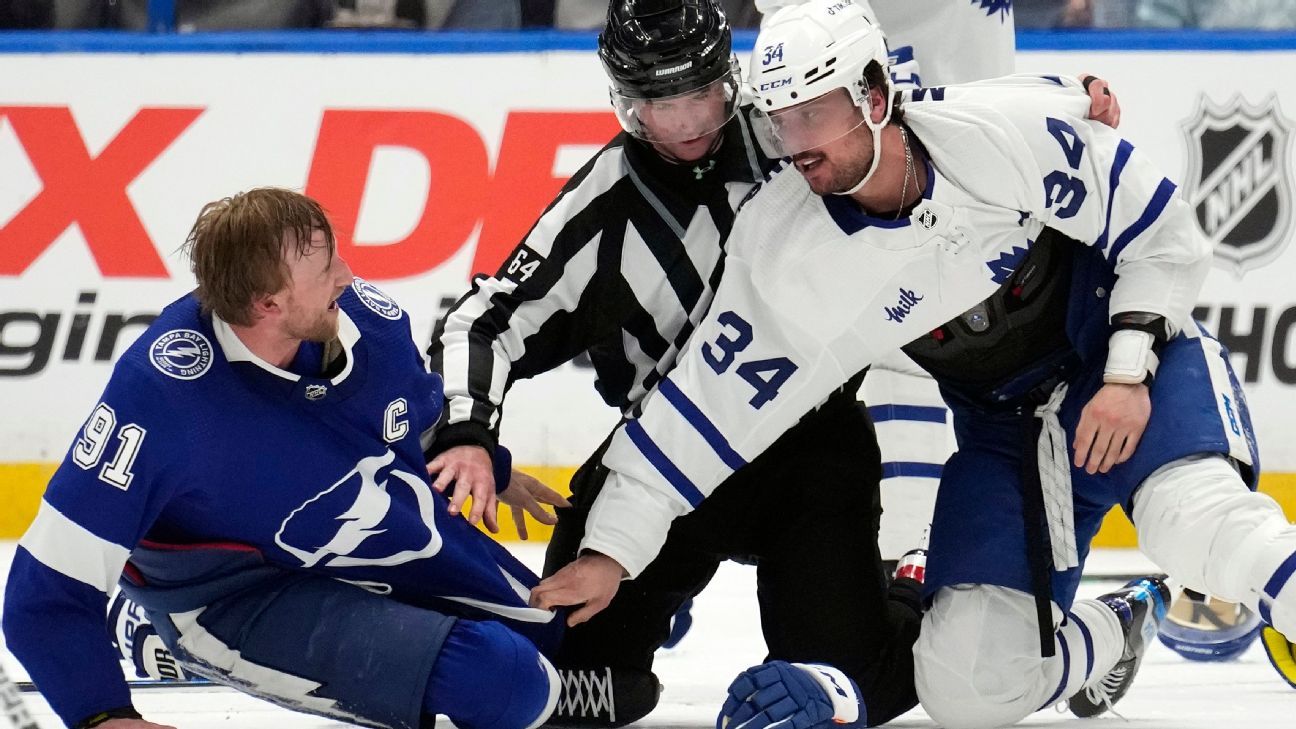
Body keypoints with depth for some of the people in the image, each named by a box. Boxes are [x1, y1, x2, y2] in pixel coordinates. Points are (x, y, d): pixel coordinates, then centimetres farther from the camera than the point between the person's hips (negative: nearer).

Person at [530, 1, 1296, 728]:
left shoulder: (1013, 132, -23)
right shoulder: (784, 252, -13)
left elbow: (1161, 231, -13)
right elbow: (709, 400, -8)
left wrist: (1128, 373, -20)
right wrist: (610, 550, -10)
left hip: (1132, 348, -4)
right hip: (1003, 424, 4)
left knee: (1191, 511, -37)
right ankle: (1120, 628, 20)